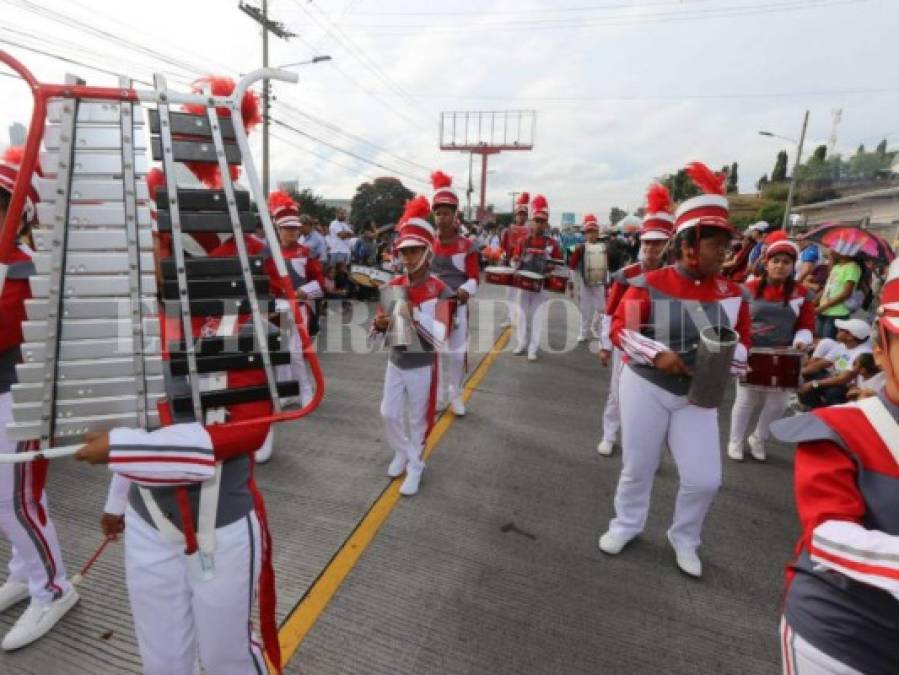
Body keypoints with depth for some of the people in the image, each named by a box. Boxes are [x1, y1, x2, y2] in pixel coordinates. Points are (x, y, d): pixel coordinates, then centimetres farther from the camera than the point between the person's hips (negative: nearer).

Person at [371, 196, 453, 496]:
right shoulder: (394, 285, -3)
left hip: (422, 366, -5)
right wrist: (380, 325, -20)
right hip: (395, 362, 5)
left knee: (418, 419, 10)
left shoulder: (439, 291, -18)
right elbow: (383, 323, 4)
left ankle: (415, 466, 31)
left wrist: (415, 314, -38)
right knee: (389, 414, 15)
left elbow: (440, 337, -25)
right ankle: (402, 453, 41)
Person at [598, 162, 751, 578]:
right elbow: (620, 328, -11)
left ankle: (684, 539, 33)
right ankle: (626, 524, 39)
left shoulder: (733, 293, -2)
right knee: (638, 466, 11)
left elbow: (743, 344, 6)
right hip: (645, 388, -3)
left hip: (697, 396, 3)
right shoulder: (649, 284, -13)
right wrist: (657, 354, -24)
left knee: (705, 479, 4)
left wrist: (723, 363, -15)